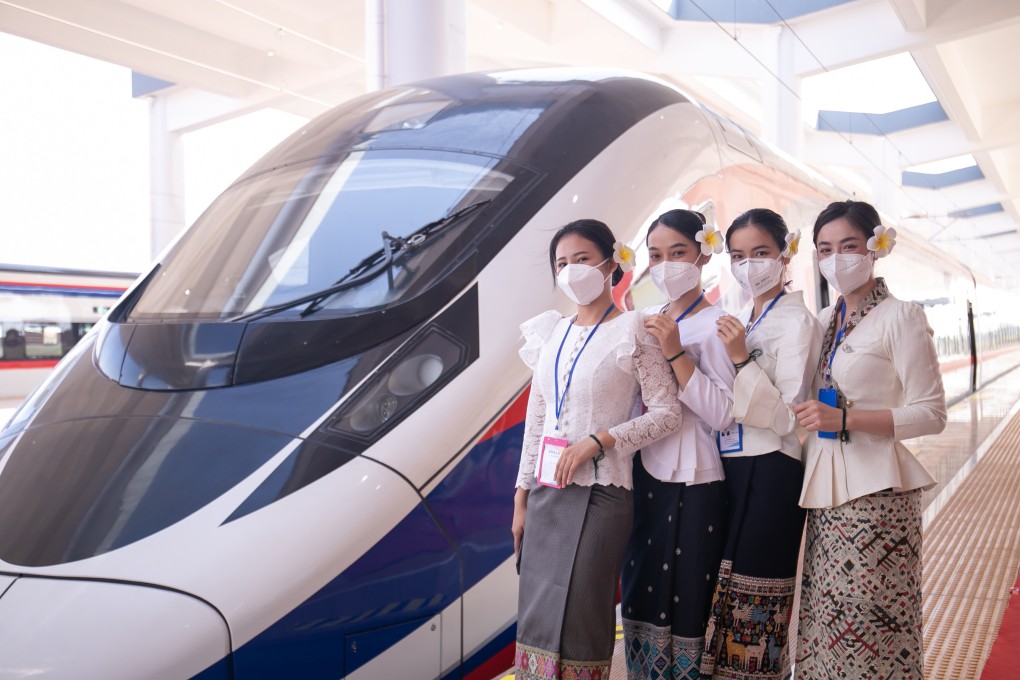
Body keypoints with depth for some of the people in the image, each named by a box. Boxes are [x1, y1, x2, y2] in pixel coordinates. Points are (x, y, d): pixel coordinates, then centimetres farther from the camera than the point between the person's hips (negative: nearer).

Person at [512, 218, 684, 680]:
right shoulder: (552, 333, 9)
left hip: (599, 493, -5)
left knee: (578, 619, 0)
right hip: (546, 492, 5)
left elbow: (667, 413, -9)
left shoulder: (633, 331, -6)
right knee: (537, 617, 9)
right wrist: (521, 496, 11)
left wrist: (597, 441, -18)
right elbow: (534, 422, 12)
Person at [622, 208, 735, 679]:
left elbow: (723, 414, -18)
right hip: (644, 476, 7)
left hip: (691, 483, -6)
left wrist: (675, 353, -21)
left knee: (686, 605, 3)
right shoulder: (646, 322, 10)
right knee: (642, 597, 15)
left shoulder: (713, 324, -9)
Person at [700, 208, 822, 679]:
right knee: (727, 594, 13)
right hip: (733, 468, 8)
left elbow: (785, 416, -17)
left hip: (771, 472, -7)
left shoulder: (797, 321, -9)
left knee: (752, 596, 0)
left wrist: (742, 359, -24)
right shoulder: (740, 321, 13)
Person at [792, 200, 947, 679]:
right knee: (826, 619, 9)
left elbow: (931, 414, -11)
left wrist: (845, 419, -20)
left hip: (875, 493, -6)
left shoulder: (900, 318, -6)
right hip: (826, 493, 6)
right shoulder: (823, 322, 12)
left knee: (870, 624, -2)